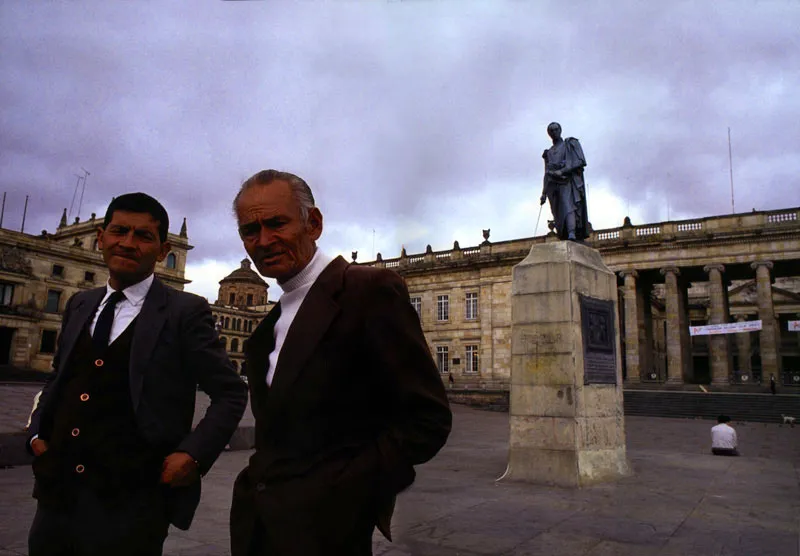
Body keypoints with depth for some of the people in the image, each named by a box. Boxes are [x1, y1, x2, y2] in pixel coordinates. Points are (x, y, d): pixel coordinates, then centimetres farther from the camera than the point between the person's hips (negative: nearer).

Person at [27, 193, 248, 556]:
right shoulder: (79, 306, 10)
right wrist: (38, 431, 7)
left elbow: (230, 393, -5)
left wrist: (194, 453, -14)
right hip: (57, 495, 6)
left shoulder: (186, 312, -8)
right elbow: (58, 379, 22)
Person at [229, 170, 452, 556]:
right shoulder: (270, 325, 12)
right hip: (260, 524, 7)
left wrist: (344, 493, -19)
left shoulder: (371, 290, -14)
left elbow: (429, 418, -16)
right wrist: (258, 489, 1)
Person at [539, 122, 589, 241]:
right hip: (553, 186, 5)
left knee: (568, 206, -27)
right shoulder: (548, 153, 26)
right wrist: (544, 193, 12)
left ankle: (572, 236, -44)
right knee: (560, 217, -4)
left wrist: (562, 171, -13)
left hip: (567, 182, -5)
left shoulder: (570, 144, 13)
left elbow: (580, 161, -2)